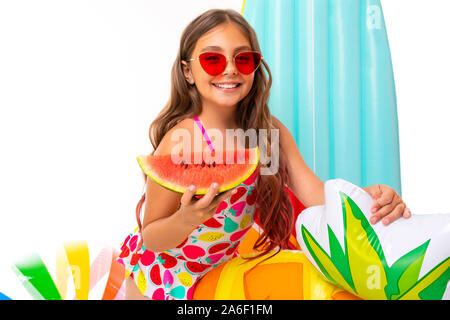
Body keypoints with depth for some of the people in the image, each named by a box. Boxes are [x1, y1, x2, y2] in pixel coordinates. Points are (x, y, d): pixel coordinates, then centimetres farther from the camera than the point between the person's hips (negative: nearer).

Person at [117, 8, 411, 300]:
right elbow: (151, 238, -22)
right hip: (161, 278, -4)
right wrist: (187, 219, -43)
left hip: (221, 267, 5)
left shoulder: (270, 131, -12)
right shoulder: (182, 139, -29)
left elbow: (318, 195, -16)